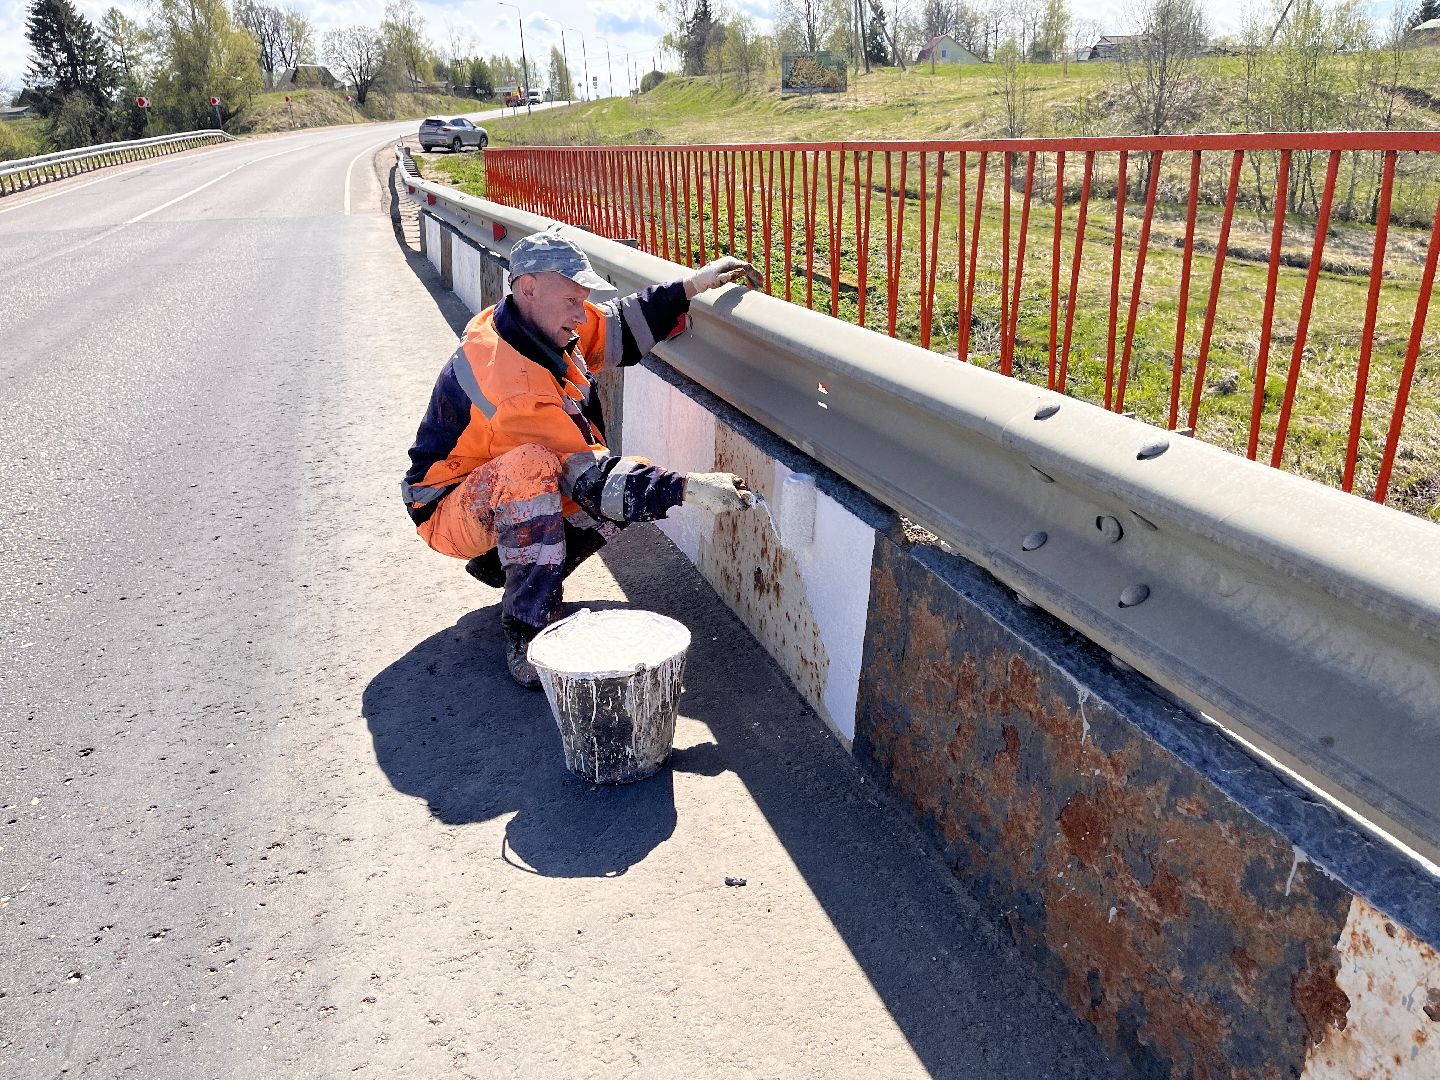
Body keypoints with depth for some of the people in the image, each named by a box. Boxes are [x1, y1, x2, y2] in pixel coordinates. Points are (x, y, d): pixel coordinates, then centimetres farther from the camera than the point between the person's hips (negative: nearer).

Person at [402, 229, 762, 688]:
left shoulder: (535, 323, -7)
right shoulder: (517, 388, -33)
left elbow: (622, 327, 6)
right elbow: (590, 479, -32)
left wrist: (693, 285, -4)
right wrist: (687, 487, -35)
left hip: (504, 493, 9)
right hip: (449, 514, -9)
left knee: (630, 482, -7)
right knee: (531, 466, -40)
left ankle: (503, 561, 9)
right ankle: (526, 634, -30)